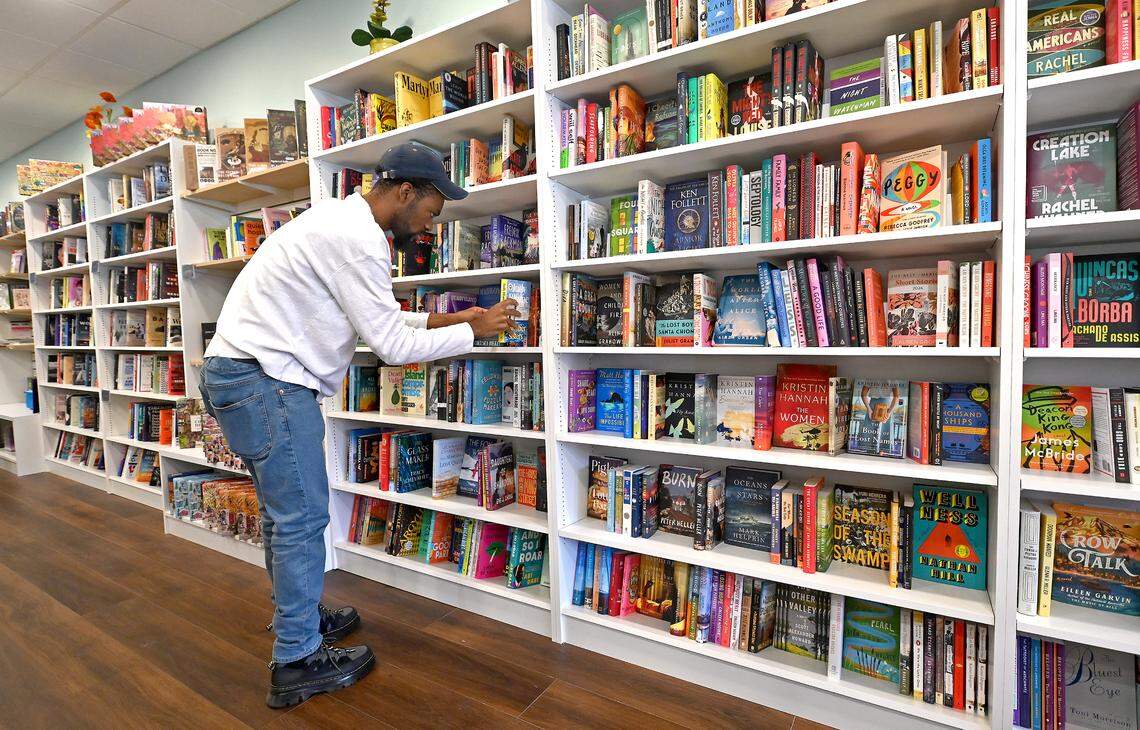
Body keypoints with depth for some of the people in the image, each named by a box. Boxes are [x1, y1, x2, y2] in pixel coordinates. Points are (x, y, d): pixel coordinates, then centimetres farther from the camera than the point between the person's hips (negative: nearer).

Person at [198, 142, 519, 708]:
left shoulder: (341, 222, 15)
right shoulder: (357, 237, -18)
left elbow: (375, 320, 18)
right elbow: (391, 345, -18)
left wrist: (442, 319, 12)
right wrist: (473, 332, -7)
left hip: (242, 375, 11)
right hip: (264, 380, -11)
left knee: (283, 512, 19)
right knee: (302, 518, -2)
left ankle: (301, 617, 35)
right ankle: (298, 663, 14)